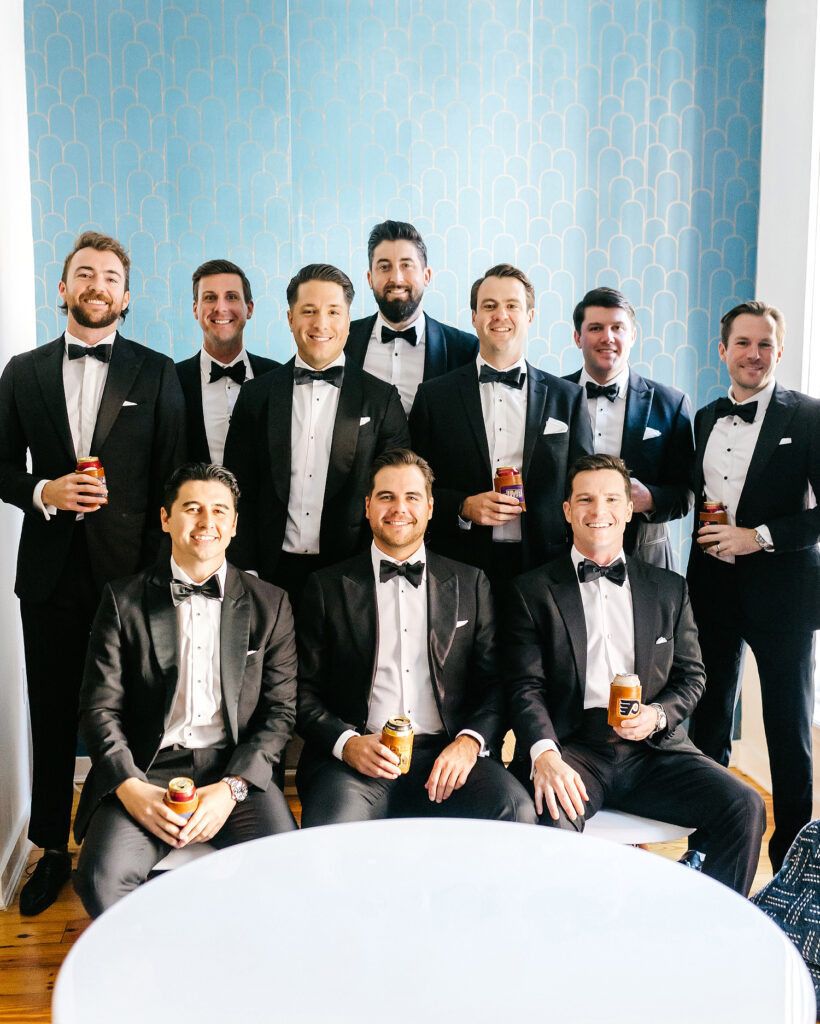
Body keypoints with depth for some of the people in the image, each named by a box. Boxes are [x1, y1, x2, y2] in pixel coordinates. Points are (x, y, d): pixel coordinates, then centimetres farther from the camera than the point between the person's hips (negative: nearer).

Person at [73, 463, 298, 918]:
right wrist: (131, 787, -13)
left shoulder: (269, 604, 9)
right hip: (146, 772, 0)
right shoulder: (124, 600, 7)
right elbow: (100, 708, 3)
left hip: (238, 772, 1)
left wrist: (231, 787, -9)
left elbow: (280, 710, 6)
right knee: (103, 879, -27)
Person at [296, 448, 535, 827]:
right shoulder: (328, 587, 11)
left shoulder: (470, 584, 15)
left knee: (516, 811, -27)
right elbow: (305, 692, 8)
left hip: (445, 755, 2)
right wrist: (346, 742, -11)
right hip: (356, 758, -2)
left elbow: (496, 682, 10)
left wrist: (469, 742, -9)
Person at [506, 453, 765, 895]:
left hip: (653, 747, 3)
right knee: (550, 815, -34)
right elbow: (526, 686, -3)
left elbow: (691, 675, 16)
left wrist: (658, 714, -7)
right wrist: (544, 755, -22)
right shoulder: (533, 591, 6)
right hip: (571, 745, -3)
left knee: (745, 807, -19)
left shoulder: (670, 589, 16)